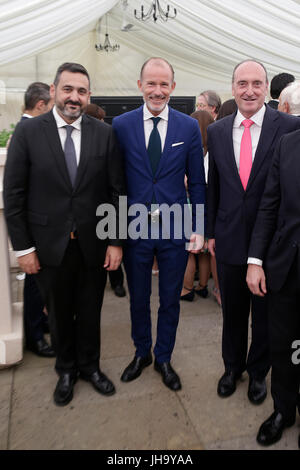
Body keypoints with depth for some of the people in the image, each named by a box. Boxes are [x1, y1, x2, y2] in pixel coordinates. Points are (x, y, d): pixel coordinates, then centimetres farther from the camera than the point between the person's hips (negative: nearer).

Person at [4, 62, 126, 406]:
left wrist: (116, 241, -4)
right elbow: (13, 194, -5)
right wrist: (23, 247, -7)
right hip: (50, 245, -1)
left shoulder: (104, 134, -2)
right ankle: (66, 370, 40)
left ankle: (90, 366, 41)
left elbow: (116, 191, 0)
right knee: (59, 313, 16)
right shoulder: (28, 132, -5)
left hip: (93, 245, 1)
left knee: (90, 311, 17)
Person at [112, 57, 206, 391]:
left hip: (175, 229, 0)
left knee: (170, 300, 14)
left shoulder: (189, 127, 0)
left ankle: (163, 359, 36)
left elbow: (197, 182, 2)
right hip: (135, 228, 0)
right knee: (138, 298, 16)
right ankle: (141, 353, 40)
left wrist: (199, 228, -3)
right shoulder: (121, 125, -1)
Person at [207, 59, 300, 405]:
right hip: (229, 239, 3)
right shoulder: (217, 131, 3)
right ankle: (232, 366, 42)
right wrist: (211, 232, 9)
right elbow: (213, 185, 8)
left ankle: (258, 371, 40)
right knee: (232, 310, 18)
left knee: (265, 312, 15)